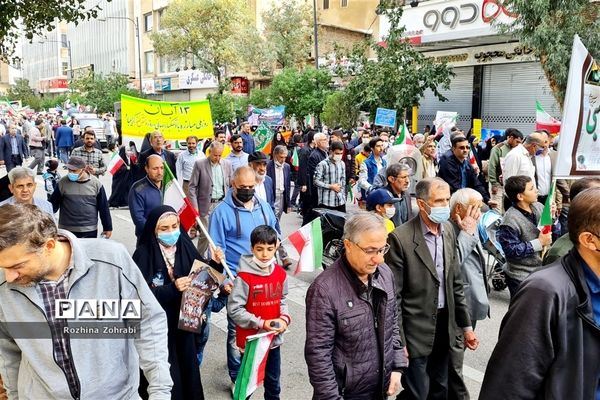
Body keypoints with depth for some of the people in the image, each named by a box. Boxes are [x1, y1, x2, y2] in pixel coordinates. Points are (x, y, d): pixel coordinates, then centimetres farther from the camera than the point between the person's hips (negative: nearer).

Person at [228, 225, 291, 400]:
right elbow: (234, 309, -17)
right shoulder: (244, 276, -19)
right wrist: (261, 323, -21)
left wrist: (284, 318, -10)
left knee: (273, 383, 20)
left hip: (274, 339, 4)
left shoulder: (280, 273, -3)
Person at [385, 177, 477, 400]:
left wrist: (466, 325, 10)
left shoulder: (448, 230, 2)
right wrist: (398, 341, -14)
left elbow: (455, 283, 9)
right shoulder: (400, 238, -19)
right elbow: (393, 295, -16)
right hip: (415, 330, -6)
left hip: (444, 324, 6)